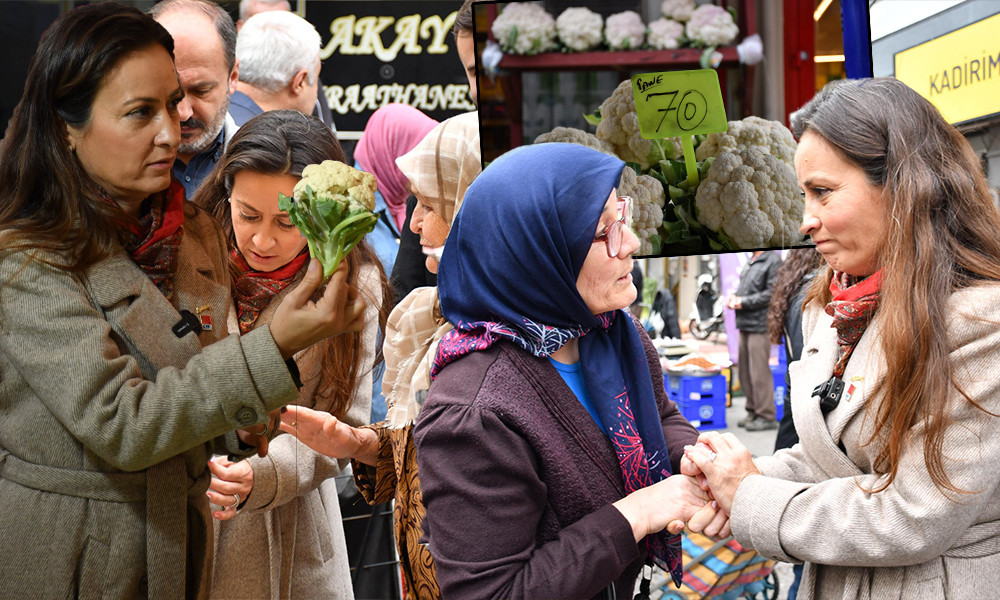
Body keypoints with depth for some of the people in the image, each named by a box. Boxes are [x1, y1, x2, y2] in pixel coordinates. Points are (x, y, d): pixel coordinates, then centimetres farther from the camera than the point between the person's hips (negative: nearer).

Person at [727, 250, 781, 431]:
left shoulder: (773, 260, -9)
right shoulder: (750, 262, 18)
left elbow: (772, 293, -16)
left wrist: (743, 302, -14)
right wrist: (734, 297, 5)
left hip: (759, 325, -9)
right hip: (745, 324, 9)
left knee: (759, 372, -7)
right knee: (745, 371, 12)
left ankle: (767, 416, 1)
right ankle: (753, 411, 21)